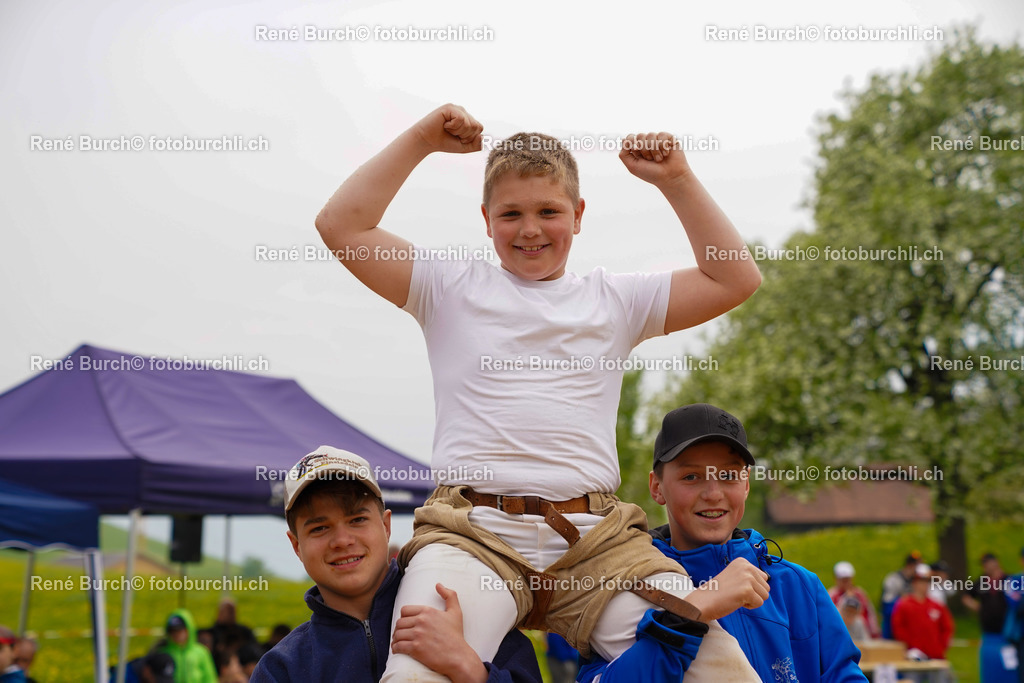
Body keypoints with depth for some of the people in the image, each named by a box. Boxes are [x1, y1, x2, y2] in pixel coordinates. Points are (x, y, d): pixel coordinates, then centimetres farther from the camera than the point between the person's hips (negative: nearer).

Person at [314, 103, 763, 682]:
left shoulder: (613, 300, 21)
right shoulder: (453, 288, 17)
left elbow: (736, 280, 17)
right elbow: (341, 227, 11)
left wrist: (677, 181, 13)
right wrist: (418, 142, 10)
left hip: (598, 538, 2)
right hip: (473, 530, -2)